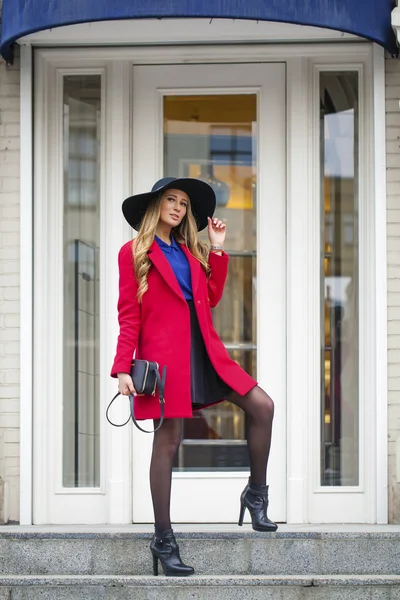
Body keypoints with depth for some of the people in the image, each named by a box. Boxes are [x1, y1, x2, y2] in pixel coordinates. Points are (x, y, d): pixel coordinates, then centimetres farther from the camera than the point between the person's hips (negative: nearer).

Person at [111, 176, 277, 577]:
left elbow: (211, 297, 11)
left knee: (262, 406, -4)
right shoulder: (134, 253, 3)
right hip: (164, 352, -6)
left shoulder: (191, 252, 21)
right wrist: (123, 368, -12)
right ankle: (163, 540, 1)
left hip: (203, 348, 6)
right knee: (169, 440, -6)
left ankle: (256, 494, 11)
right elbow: (129, 316, -3)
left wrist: (217, 249, 13)